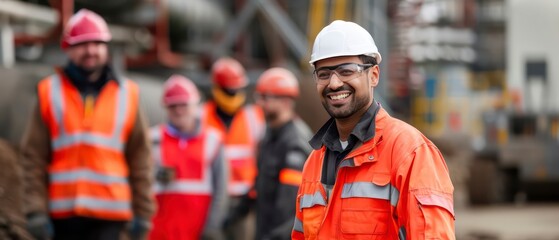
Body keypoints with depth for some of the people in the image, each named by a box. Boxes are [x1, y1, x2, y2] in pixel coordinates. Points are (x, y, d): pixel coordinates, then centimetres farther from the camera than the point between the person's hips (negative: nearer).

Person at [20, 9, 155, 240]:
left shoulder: (126, 95, 7)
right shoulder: (50, 93, 5)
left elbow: (140, 159, 8)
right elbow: (34, 156, 3)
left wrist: (143, 212, 5)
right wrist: (36, 210, -4)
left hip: (110, 209, -1)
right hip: (64, 210, 1)